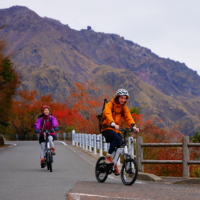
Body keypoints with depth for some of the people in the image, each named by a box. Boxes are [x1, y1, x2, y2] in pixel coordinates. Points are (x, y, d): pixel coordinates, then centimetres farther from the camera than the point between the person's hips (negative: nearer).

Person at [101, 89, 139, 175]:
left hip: (116, 130, 6)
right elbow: (108, 115, -26)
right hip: (107, 128, -6)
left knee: (120, 144, -8)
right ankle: (108, 157, -19)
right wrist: (113, 124, -45)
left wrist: (133, 126, -24)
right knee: (117, 139, -32)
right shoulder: (109, 105, -7)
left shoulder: (124, 108, 11)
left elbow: (128, 117, -4)